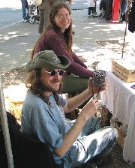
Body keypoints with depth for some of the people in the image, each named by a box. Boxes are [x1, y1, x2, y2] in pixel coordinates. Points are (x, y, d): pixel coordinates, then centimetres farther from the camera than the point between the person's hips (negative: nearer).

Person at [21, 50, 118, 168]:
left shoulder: (47, 90, -11)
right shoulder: (37, 106, -39)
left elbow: (66, 107, 8)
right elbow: (60, 150, -35)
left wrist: (90, 92, -7)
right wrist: (84, 116, -33)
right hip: (62, 158, -8)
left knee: (93, 121, 26)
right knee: (112, 134, 7)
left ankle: (92, 155, 47)